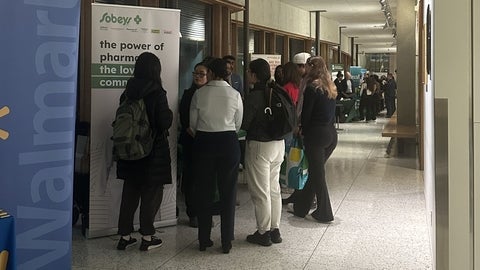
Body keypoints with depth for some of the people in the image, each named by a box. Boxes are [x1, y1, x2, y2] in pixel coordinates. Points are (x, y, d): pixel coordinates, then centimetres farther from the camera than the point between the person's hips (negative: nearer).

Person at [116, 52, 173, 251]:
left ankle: (125, 236, 18)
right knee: (151, 193, 6)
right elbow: (165, 122, -16)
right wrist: (169, 113, 4)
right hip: (154, 151, -5)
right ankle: (147, 237, 12)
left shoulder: (128, 92, 2)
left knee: (130, 192, 13)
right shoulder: (157, 93, -15)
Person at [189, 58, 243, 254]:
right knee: (228, 193, 7)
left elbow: (193, 123, 2)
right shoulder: (235, 94, -4)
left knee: (204, 192, 9)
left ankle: (204, 240, 17)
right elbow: (238, 124, 2)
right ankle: (226, 242, 11)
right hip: (228, 142, 0)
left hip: (203, 142, 0)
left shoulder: (199, 93, -5)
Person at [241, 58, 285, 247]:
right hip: (279, 144, 7)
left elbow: (244, 123, -16)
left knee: (260, 191, 3)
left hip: (260, 145, -7)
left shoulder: (254, 96, -17)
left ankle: (263, 233, 11)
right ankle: (275, 230, 23)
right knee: (274, 189, 15)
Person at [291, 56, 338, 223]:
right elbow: (331, 112, 13)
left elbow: (306, 113, -11)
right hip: (331, 134, 8)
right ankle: (301, 207, 27)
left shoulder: (312, 88, -13)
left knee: (317, 173, 3)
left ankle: (325, 213, 9)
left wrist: (302, 131, 6)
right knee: (315, 171, 15)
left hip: (316, 134, -8)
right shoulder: (331, 87, 10)